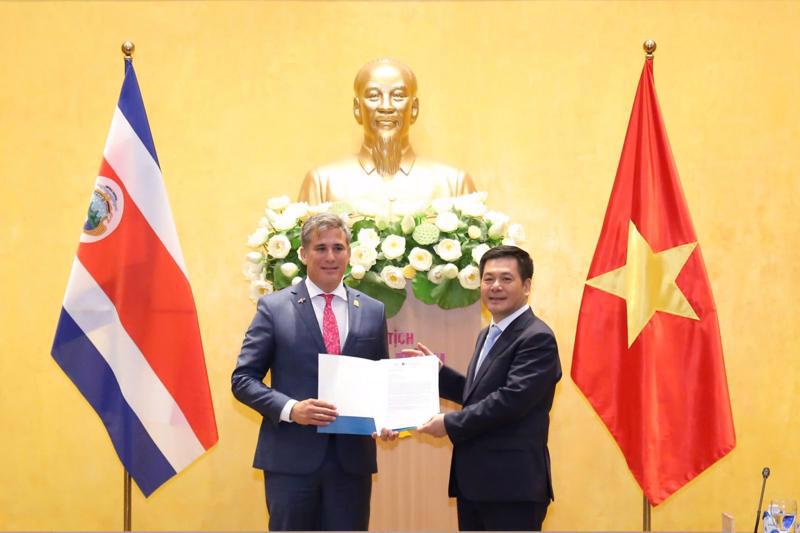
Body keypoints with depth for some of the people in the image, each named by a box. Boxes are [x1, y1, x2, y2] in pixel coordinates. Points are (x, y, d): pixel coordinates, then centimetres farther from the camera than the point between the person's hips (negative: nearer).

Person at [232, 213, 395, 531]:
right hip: (291, 457, -2)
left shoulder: (373, 311, 9)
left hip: (352, 457, 3)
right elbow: (243, 379, -2)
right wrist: (290, 409, -18)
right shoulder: (274, 307, 0)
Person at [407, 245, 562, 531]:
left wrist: (450, 424, -17)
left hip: (512, 484, -9)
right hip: (474, 481, 9)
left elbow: (512, 399, -23)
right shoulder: (487, 335, 17)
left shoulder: (537, 338, -14)